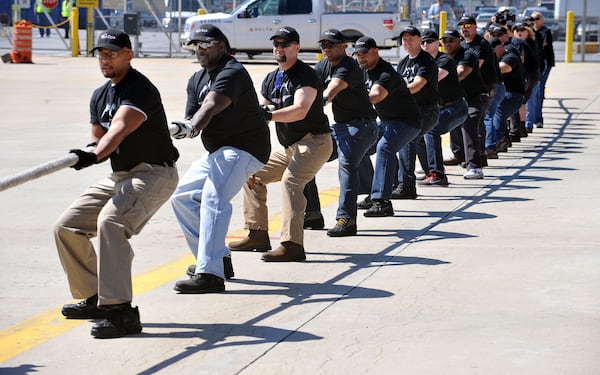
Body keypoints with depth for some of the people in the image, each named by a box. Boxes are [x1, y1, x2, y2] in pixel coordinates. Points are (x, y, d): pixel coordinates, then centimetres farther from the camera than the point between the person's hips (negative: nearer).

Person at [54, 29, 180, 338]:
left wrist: (94, 155, -50)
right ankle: (94, 298, 21)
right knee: (66, 227, 6)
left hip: (154, 173, -10)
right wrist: (93, 149, -8)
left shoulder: (139, 89, -18)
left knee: (110, 220, -34)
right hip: (119, 176, 10)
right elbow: (99, 139, 16)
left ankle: (121, 311, -38)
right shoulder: (99, 96, 12)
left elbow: (119, 130, -34)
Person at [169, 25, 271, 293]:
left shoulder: (232, 72, -16)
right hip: (217, 151, 11)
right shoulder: (197, 80, 13)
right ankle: (218, 258, 22)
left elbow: (211, 106, -34)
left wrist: (191, 127, -51)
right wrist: (186, 126, -23)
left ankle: (210, 274, -39)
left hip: (245, 148, -11)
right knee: (182, 196, 15)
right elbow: (192, 119, 0)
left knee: (213, 197, -29)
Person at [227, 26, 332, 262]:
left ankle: (292, 245, -40)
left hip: (314, 143, -10)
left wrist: (269, 115, -44)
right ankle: (257, 235, 19)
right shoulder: (270, 80, 10)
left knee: (290, 179, -31)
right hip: (289, 147, 10)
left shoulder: (305, 75, -16)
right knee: (252, 174, 12)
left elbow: (300, 110, -33)